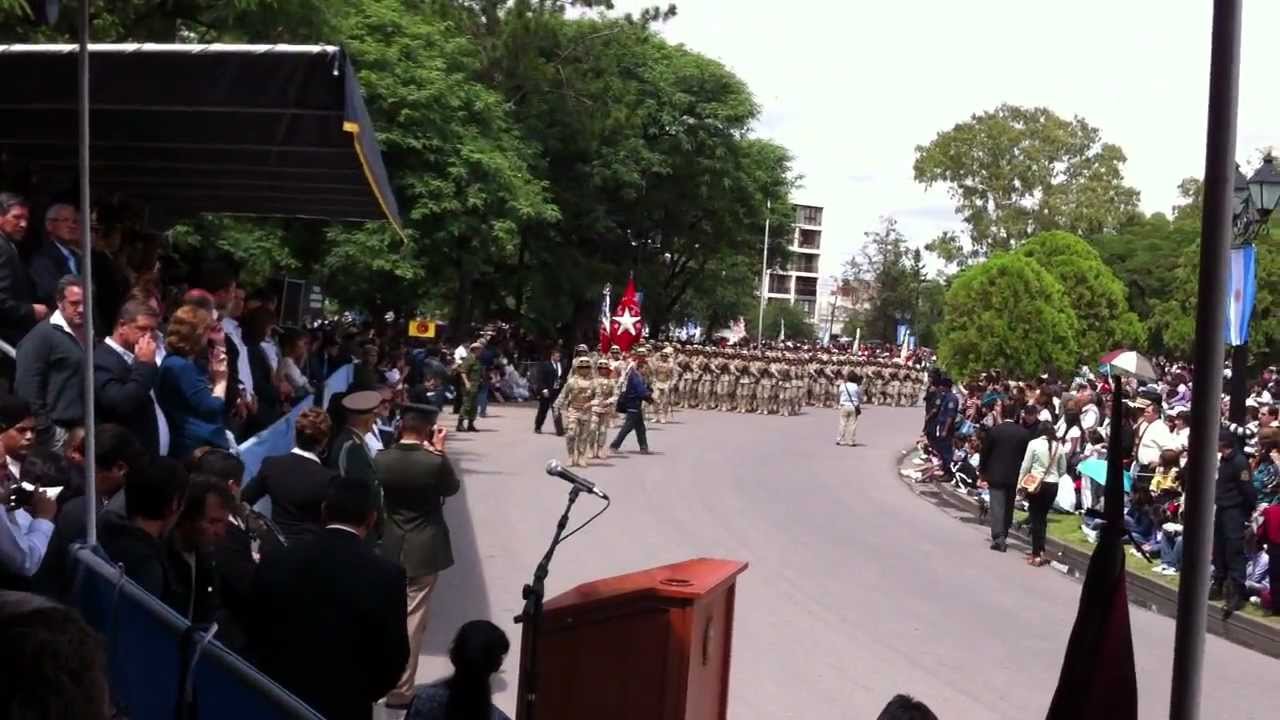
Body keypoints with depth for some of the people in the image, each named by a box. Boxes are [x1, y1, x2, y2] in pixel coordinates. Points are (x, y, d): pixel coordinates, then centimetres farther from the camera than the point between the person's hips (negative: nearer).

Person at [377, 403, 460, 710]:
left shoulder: (381, 459, -9)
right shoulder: (435, 462, -20)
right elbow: (453, 488, -1)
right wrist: (439, 450, 1)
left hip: (392, 547, 4)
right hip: (425, 549, -4)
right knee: (413, 619, 4)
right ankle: (400, 690, 9)